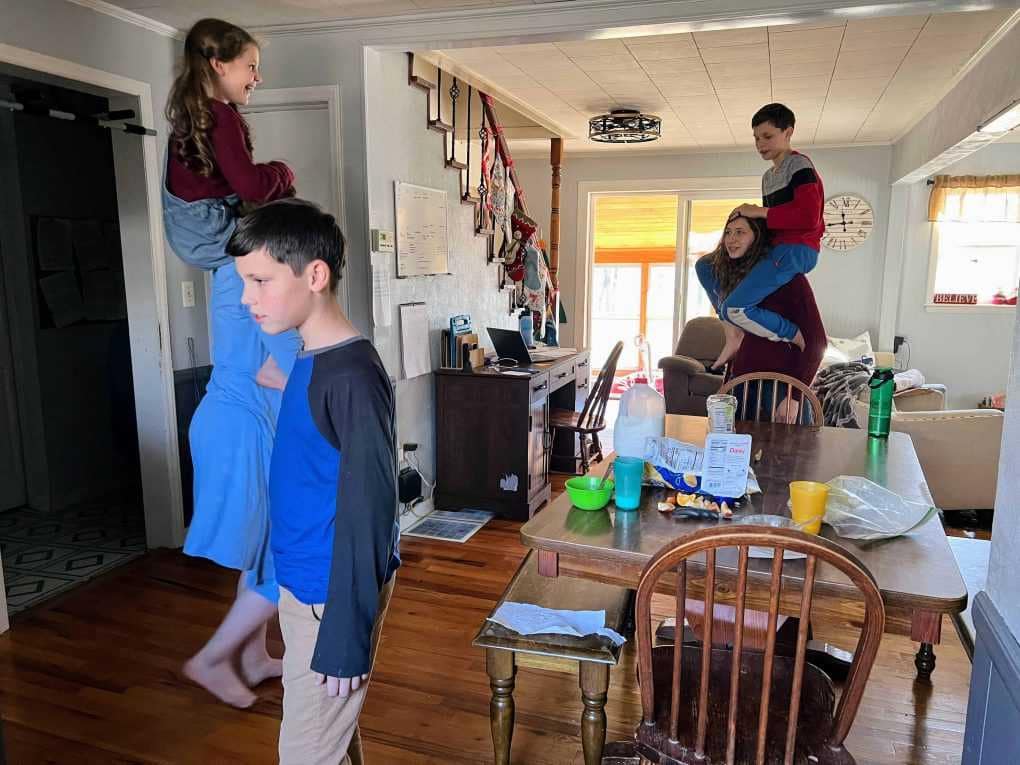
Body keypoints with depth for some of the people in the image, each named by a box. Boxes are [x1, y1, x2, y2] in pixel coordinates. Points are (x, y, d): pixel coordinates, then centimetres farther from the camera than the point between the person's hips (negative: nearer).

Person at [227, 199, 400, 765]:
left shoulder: (353, 376, -24)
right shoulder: (307, 362, 5)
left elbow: (368, 511, -23)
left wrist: (346, 637, -19)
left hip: (333, 595, -8)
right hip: (301, 584, 8)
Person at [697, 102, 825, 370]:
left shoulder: (799, 165, -8)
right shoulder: (768, 177, 20)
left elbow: (808, 217, -21)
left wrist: (759, 212, -15)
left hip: (798, 250, -10)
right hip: (776, 248, 10)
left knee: (734, 309, -25)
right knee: (706, 268, 14)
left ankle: (800, 340, -8)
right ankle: (734, 337, 6)